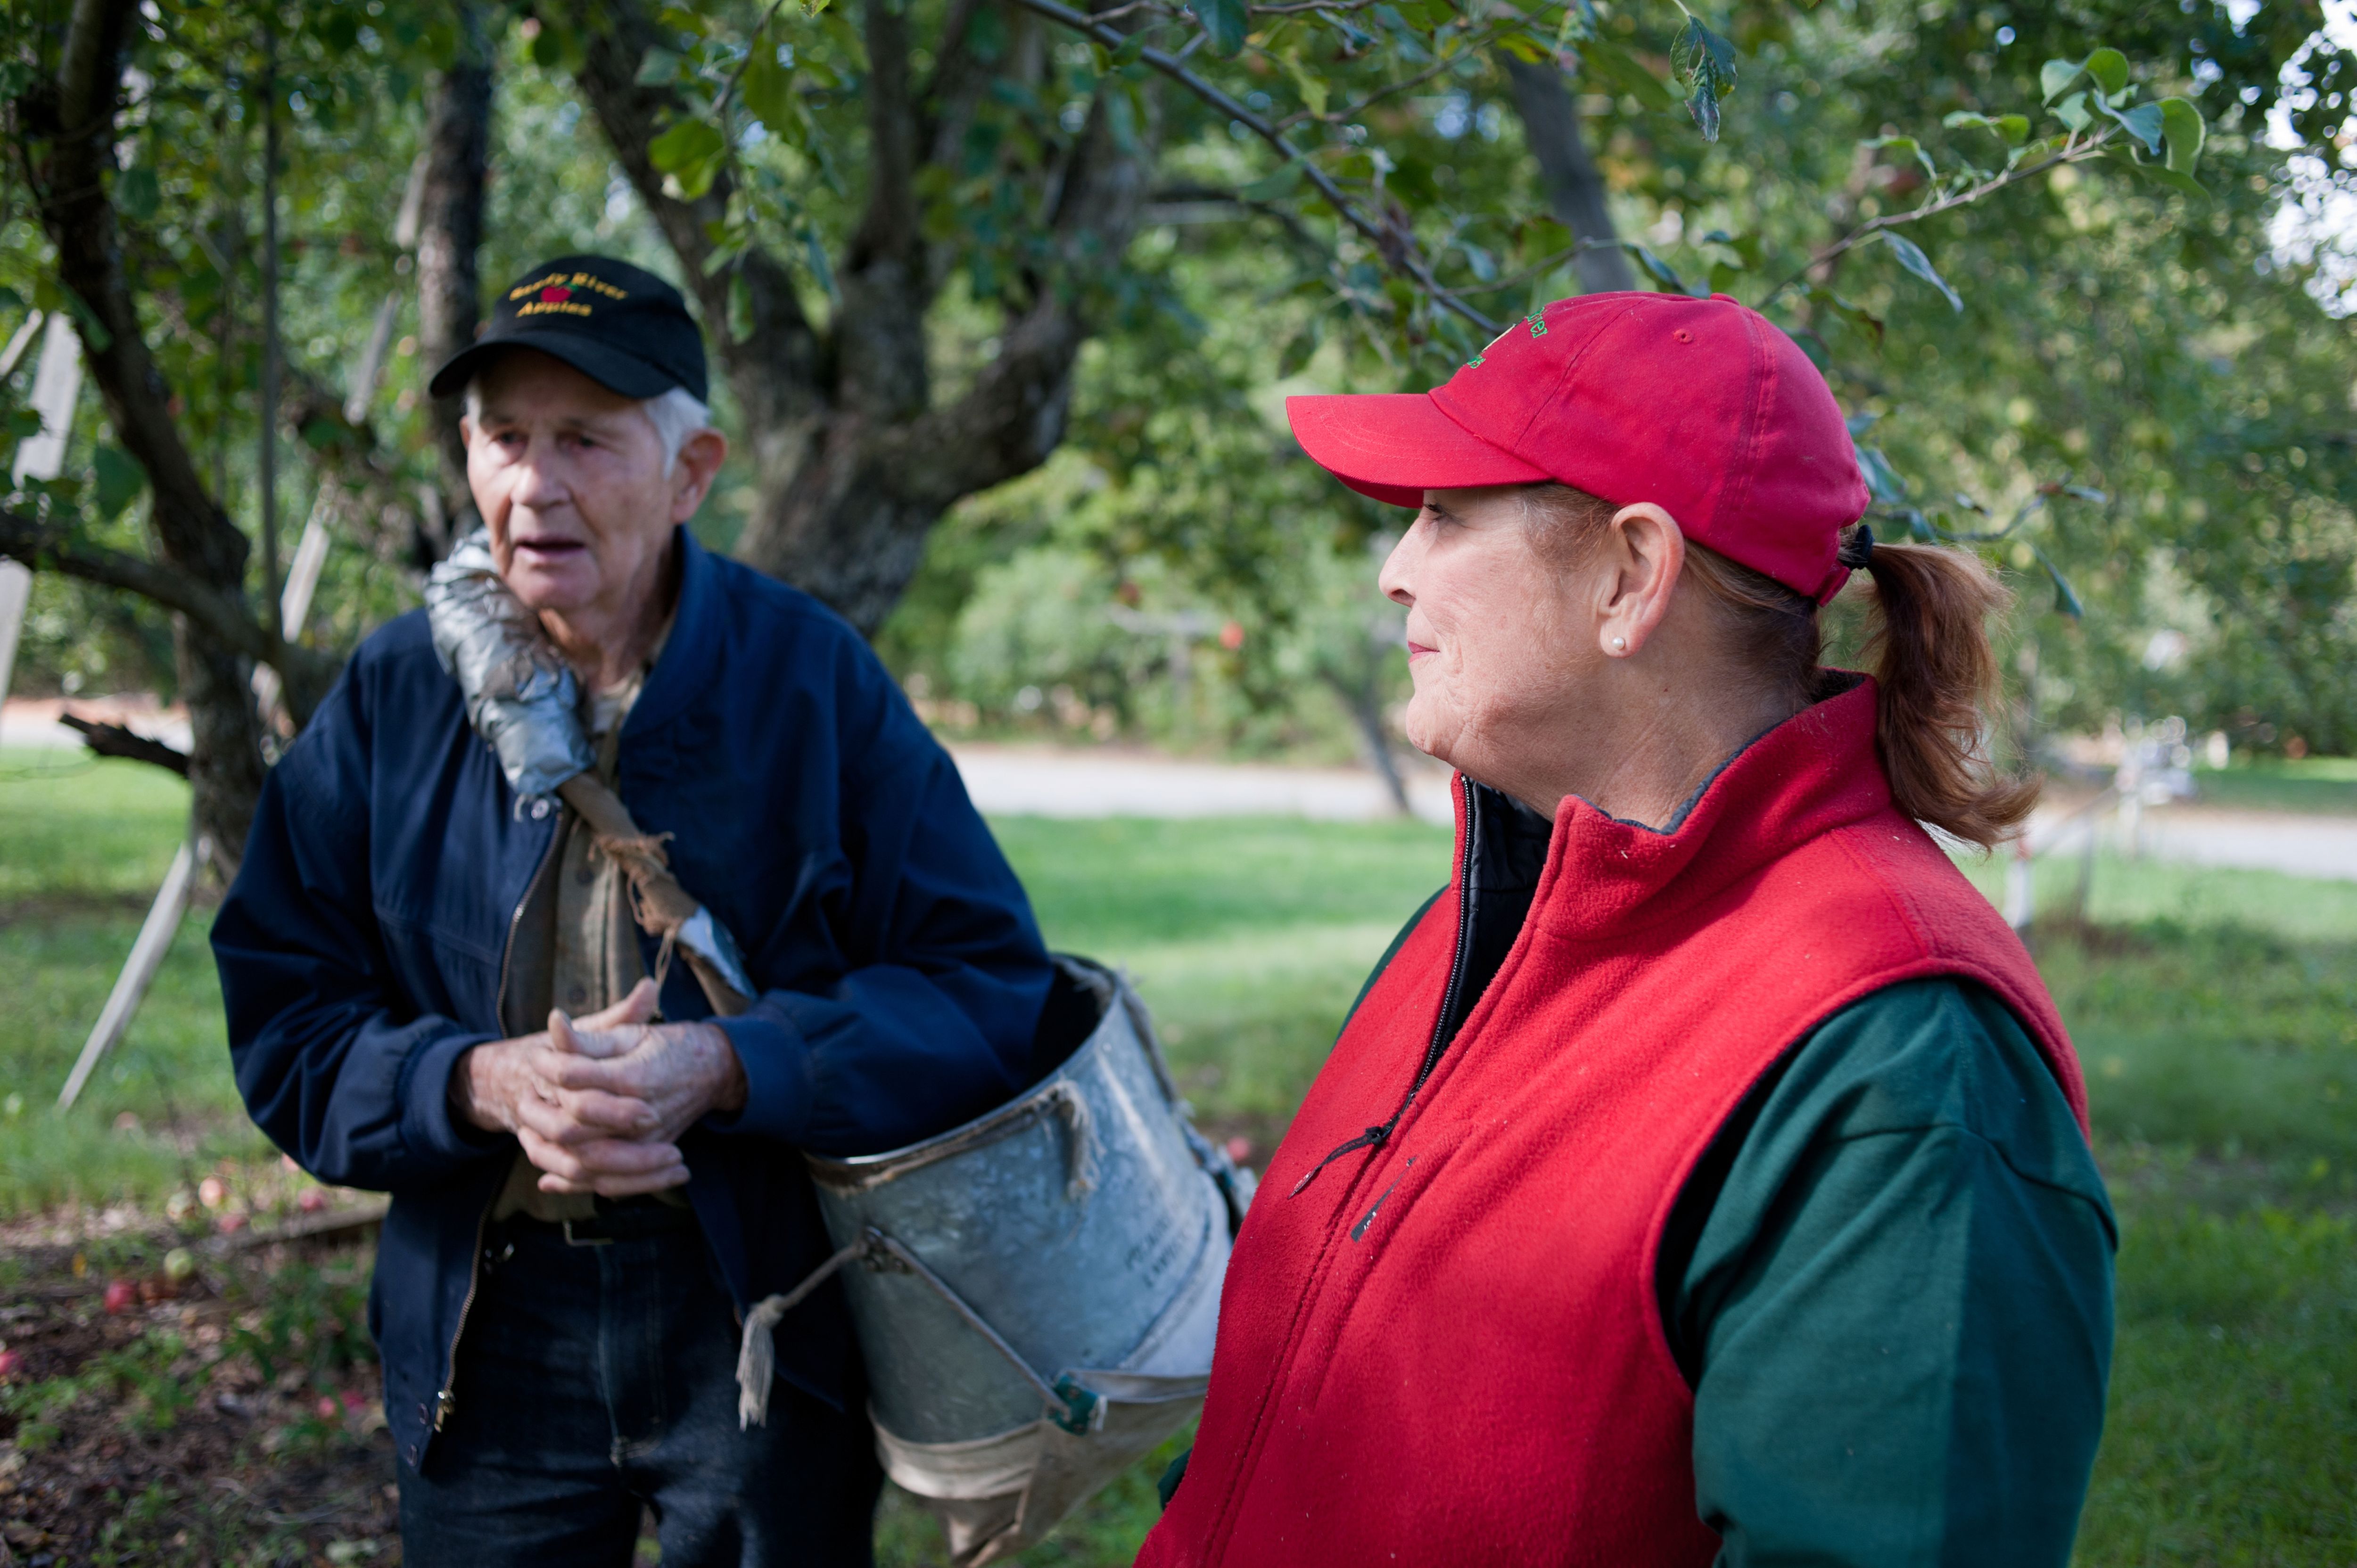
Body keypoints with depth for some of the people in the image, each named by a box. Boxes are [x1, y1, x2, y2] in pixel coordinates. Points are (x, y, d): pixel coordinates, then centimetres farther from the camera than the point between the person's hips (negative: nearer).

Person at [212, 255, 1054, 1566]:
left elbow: (988, 990, -8)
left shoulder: (815, 681, -6)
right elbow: (283, 1020, 0)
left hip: (766, 1324, -2)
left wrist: (725, 1068, -22)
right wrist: (484, 1084, -20)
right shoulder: (395, 696, 1)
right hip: (486, 1331, 2)